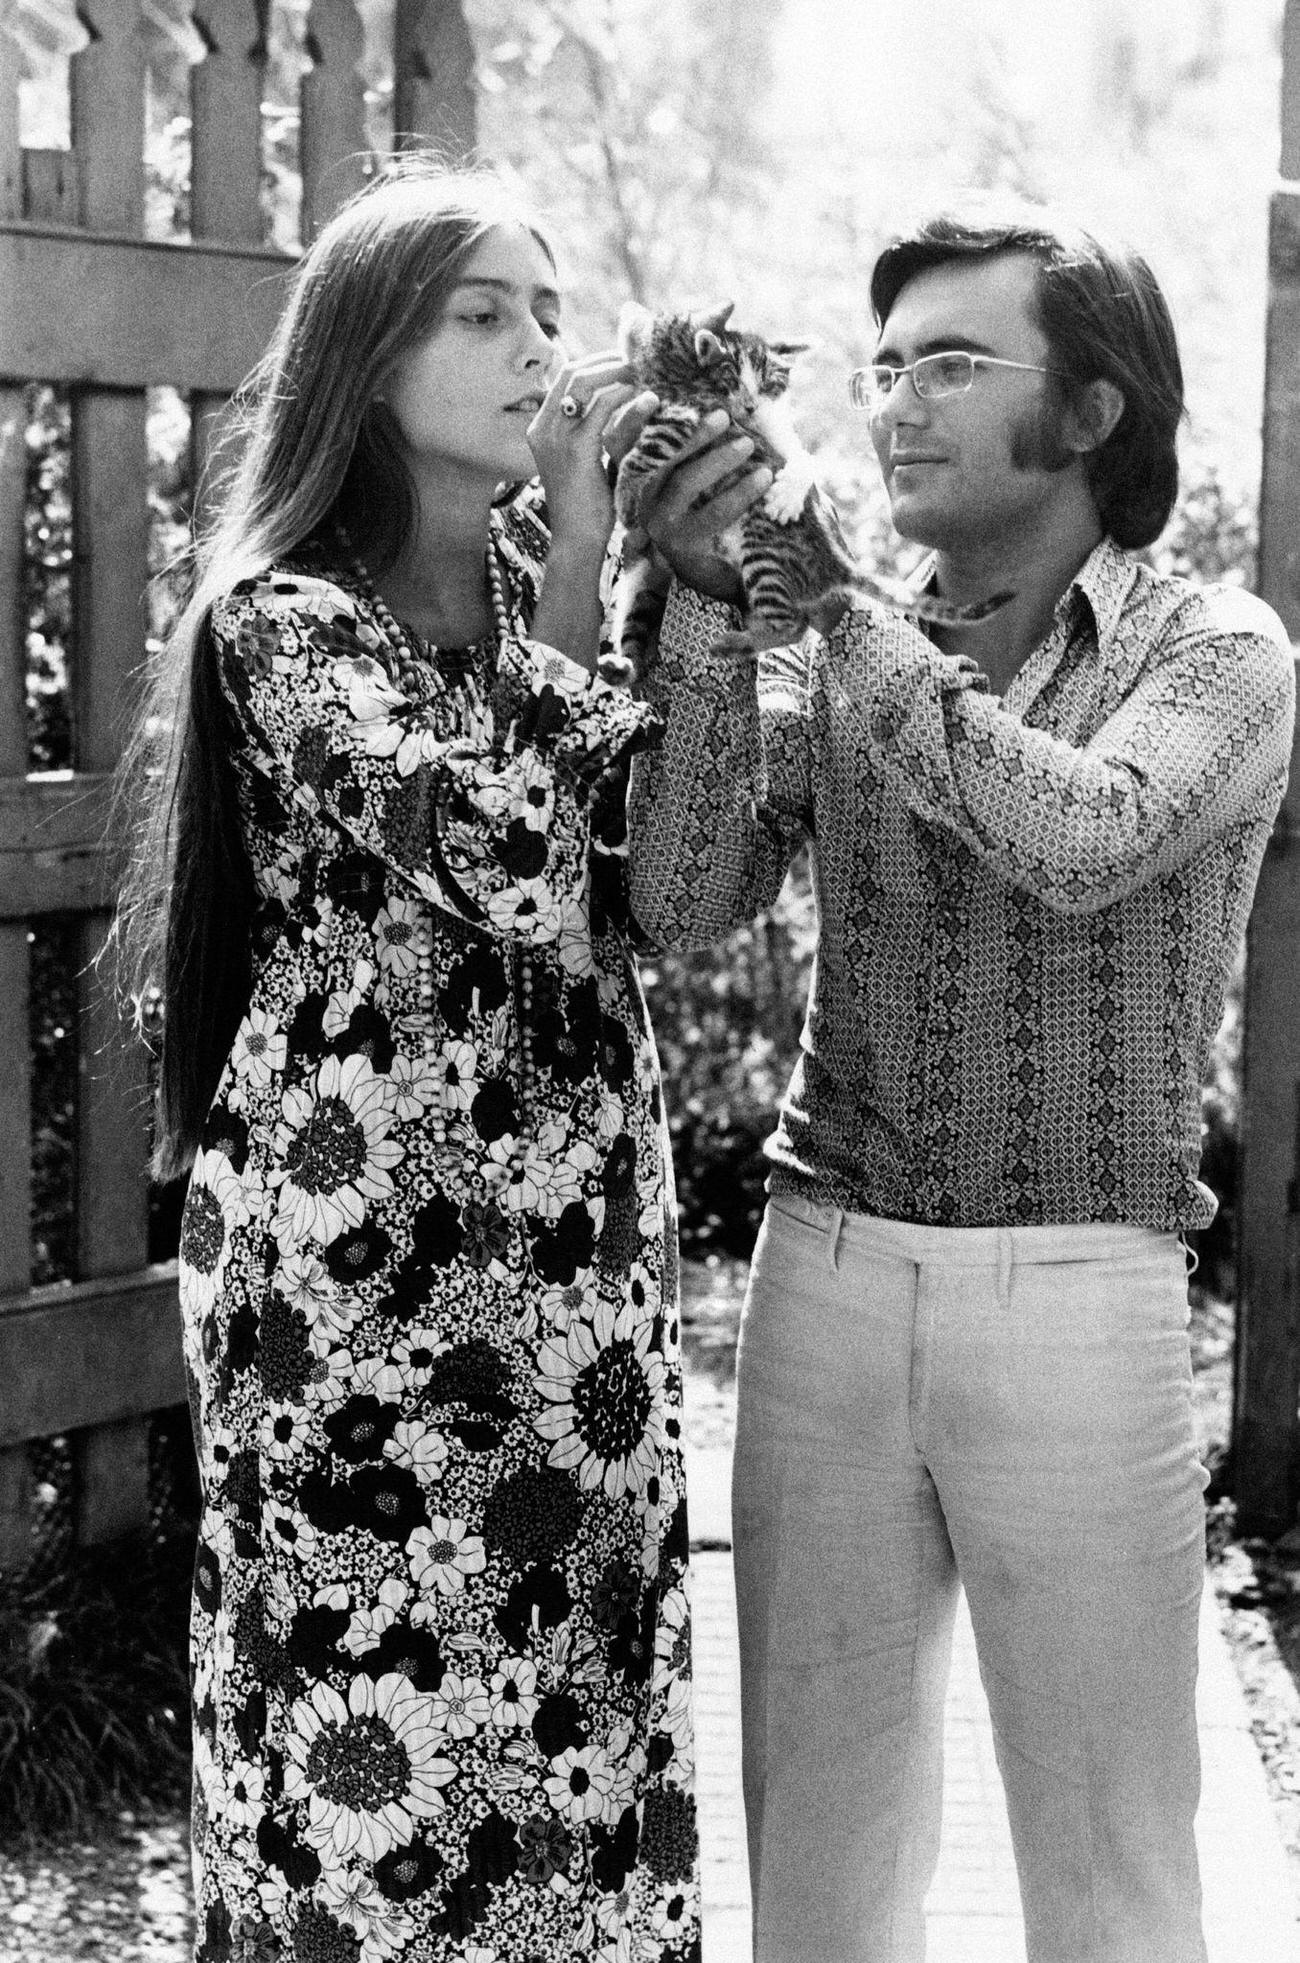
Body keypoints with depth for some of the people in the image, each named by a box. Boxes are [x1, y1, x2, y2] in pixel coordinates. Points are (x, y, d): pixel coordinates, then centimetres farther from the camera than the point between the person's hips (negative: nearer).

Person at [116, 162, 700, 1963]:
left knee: (582, 1668, 12)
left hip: (583, 1238, 6)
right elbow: (515, 863, -21)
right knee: (385, 1698, 2)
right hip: (370, 1258, -6)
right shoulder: (285, 618, -9)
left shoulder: (546, 585, 10)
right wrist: (584, 572, -12)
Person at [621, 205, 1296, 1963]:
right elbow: (683, 904, -3)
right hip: (823, 1270, 3)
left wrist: (844, 618, -15)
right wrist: (707, 610, -11)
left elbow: (1087, 843, -21)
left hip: (1074, 1294, -3)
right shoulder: (836, 652, 9)